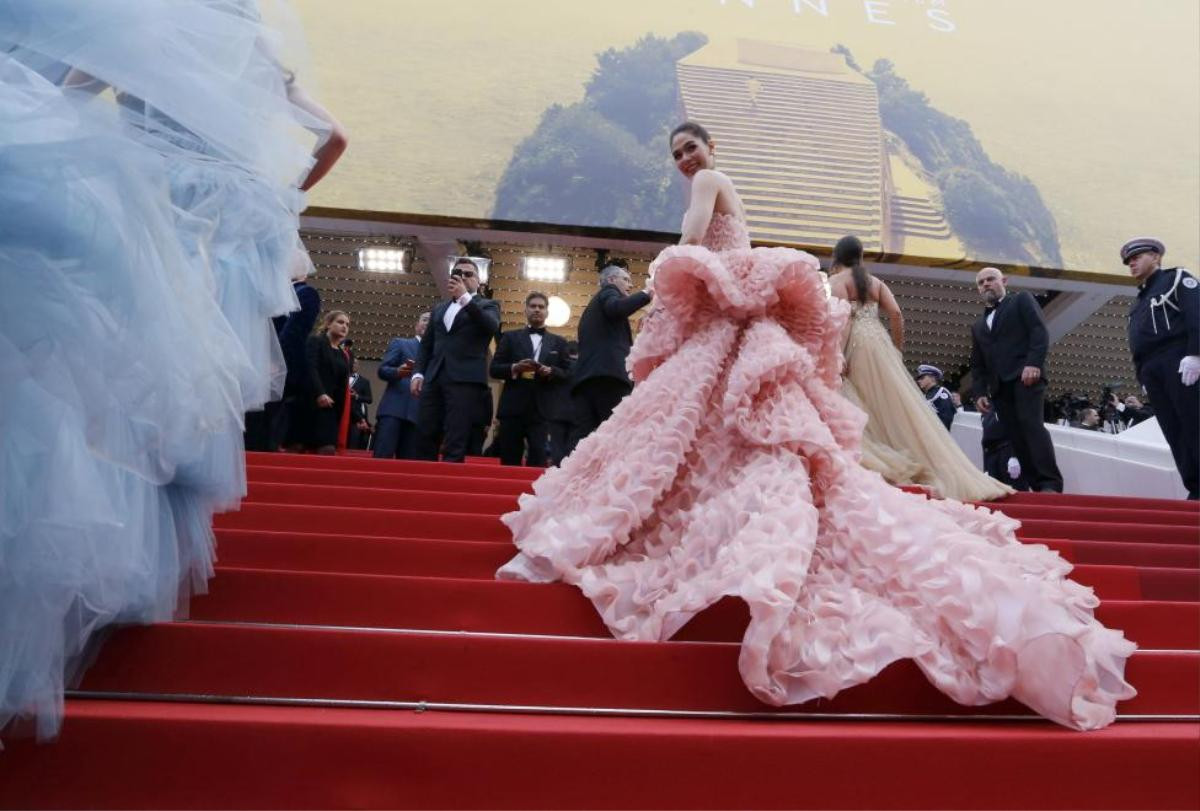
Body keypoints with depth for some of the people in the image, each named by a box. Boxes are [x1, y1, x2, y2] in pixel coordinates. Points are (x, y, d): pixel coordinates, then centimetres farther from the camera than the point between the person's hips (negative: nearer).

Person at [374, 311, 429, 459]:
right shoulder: (399, 343, 13)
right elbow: (382, 370, 3)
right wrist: (397, 371, -17)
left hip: (418, 413, 3)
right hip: (394, 408, -3)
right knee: (382, 457, -14)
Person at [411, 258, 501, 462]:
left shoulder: (487, 305, 10)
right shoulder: (439, 308, 25)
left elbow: (492, 326, -12)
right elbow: (426, 344, 23)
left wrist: (465, 298, -17)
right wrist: (418, 373, 9)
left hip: (466, 380, -5)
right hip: (434, 380, 5)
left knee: (454, 445, -10)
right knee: (424, 438, -1)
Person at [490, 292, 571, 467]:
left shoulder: (559, 342, 14)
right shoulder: (510, 337, 11)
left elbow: (566, 374, 7)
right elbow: (494, 369, 5)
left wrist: (550, 371, -13)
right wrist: (515, 368, -14)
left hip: (541, 410, 0)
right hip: (512, 408, 0)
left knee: (538, 460, -8)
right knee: (509, 460, 1)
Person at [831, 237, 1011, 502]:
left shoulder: (836, 280, 0)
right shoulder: (875, 281, 17)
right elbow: (896, 314, 7)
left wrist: (837, 355, -20)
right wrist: (897, 348, 13)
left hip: (855, 345, -6)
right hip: (880, 344, 6)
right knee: (898, 407, 7)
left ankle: (876, 464, -14)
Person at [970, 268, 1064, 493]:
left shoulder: (1021, 300, 14)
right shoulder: (978, 326, 28)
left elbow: (1040, 331, -1)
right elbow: (977, 364, 23)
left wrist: (1034, 363, -16)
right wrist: (979, 392, 8)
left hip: (1025, 375, -5)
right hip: (999, 386, 5)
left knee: (1031, 423, -22)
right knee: (1017, 437, -4)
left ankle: (1050, 483, -26)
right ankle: (1038, 487, -6)